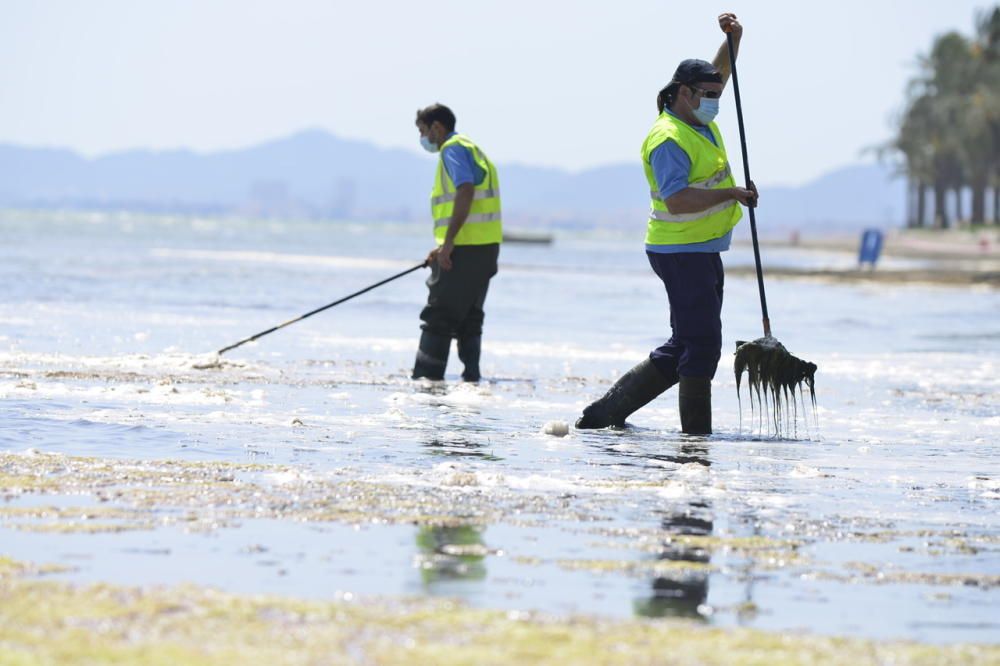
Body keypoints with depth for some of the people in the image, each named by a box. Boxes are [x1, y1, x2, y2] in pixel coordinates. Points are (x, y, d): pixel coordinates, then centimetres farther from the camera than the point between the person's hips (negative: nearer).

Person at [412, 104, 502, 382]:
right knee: (469, 318, 13)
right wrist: (445, 248, 25)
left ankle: (426, 378, -11)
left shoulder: (453, 149, -7)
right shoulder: (471, 149, 24)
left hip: (466, 248, -10)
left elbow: (466, 192, -22)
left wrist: (448, 242, -24)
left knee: (439, 316, -9)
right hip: (486, 245, 10)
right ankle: (471, 376, 12)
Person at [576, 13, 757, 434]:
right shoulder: (669, 139, -17)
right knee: (701, 345, -9)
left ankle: (605, 413, 14)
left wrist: (733, 39, 12)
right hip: (681, 253, -10)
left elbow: (717, 76, 29)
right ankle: (697, 432, -7)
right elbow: (677, 201, -27)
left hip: (703, 253, 10)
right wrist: (731, 194, -23)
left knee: (682, 350, 11)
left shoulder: (698, 120, 12)